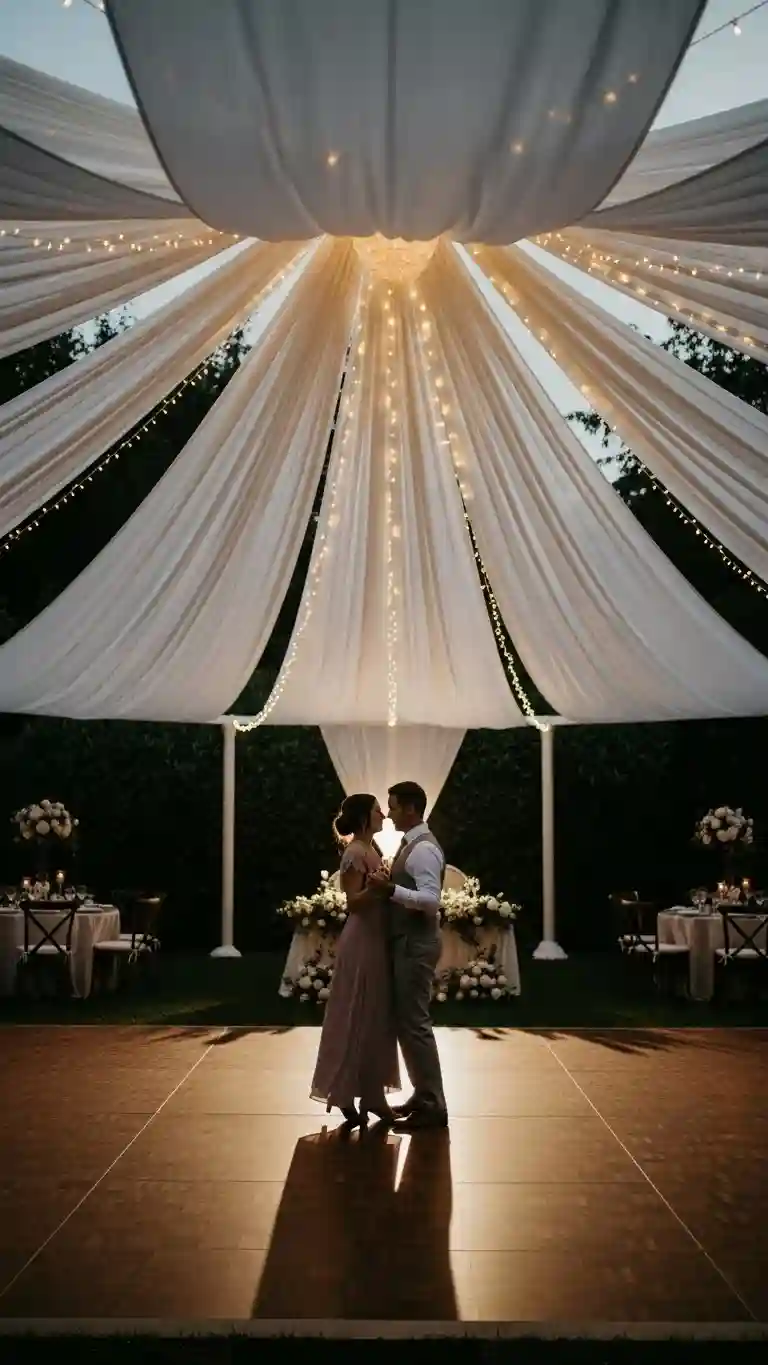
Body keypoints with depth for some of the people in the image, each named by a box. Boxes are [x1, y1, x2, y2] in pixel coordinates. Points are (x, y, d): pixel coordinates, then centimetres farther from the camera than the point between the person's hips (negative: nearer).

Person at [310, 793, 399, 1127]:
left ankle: (371, 1095, 18)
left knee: (376, 1019, 12)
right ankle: (346, 1094, 6)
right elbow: (353, 901, -18)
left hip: (377, 941, 9)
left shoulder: (371, 850, 13)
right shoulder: (355, 853, -14)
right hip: (362, 942, -9)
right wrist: (375, 888, -34)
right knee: (357, 1019, -3)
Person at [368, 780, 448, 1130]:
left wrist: (390, 889, -35)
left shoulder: (424, 849, -18)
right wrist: (387, 886, 11)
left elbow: (431, 900, -28)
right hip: (406, 943, 11)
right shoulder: (411, 844, 14)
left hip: (416, 945, -11)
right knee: (406, 1021, 15)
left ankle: (434, 1107, 0)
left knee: (414, 1023, -7)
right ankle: (423, 1096, 24)